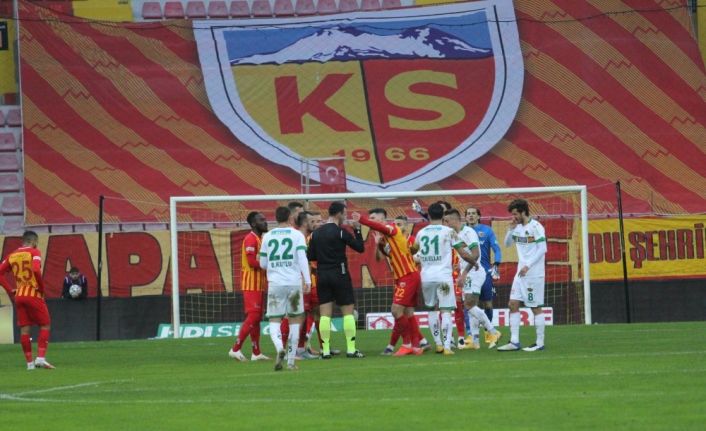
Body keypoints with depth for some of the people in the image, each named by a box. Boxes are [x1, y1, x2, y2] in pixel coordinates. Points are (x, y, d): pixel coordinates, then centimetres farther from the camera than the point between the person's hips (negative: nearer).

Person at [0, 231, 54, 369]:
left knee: (24, 329, 7)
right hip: (34, 294, -5)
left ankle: (29, 362, 7)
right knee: (45, 325, 5)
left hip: (19, 295, 5)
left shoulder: (12, 255, 10)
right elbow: (36, 270, -24)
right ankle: (40, 358, -8)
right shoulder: (34, 253, -7)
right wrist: (42, 287, -12)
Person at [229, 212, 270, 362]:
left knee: (256, 318, 11)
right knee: (253, 317, -13)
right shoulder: (250, 239, -13)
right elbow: (252, 262, -21)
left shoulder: (259, 239, 18)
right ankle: (236, 349, -12)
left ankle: (256, 352, 14)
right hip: (251, 284, -10)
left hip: (258, 285, 10)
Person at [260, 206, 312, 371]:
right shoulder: (297, 235, 1)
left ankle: (279, 348, -27)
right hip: (294, 283, -1)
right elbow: (302, 258, -10)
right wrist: (307, 281, -12)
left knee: (274, 321, 3)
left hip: (275, 283, 1)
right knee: (294, 321, 10)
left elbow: (263, 264, 11)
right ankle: (291, 360, 9)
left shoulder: (268, 237, 7)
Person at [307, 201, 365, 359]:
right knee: (348, 311, 2)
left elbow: (311, 256, 9)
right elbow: (360, 248, -6)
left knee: (325, 313, 4)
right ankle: (351, 349, -2)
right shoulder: (340, 232, -10)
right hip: (339, 274, -5)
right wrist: (357, 230, 4)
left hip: (322, 275, 5)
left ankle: (325, 350, 1)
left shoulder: (316, 233, 7)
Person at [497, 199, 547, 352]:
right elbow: (507, 244, 19)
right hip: (521, 273, 8)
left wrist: (528, 266, -20)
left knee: (536, 307, -3)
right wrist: (511, 229, 2)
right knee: (513, 304, 4)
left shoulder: (535, 226, -12)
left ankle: (540, 343, 3)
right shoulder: (518, 227, 11)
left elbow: (542, 249, -16)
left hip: (534, 274, -8)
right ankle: (514, 342, 6)